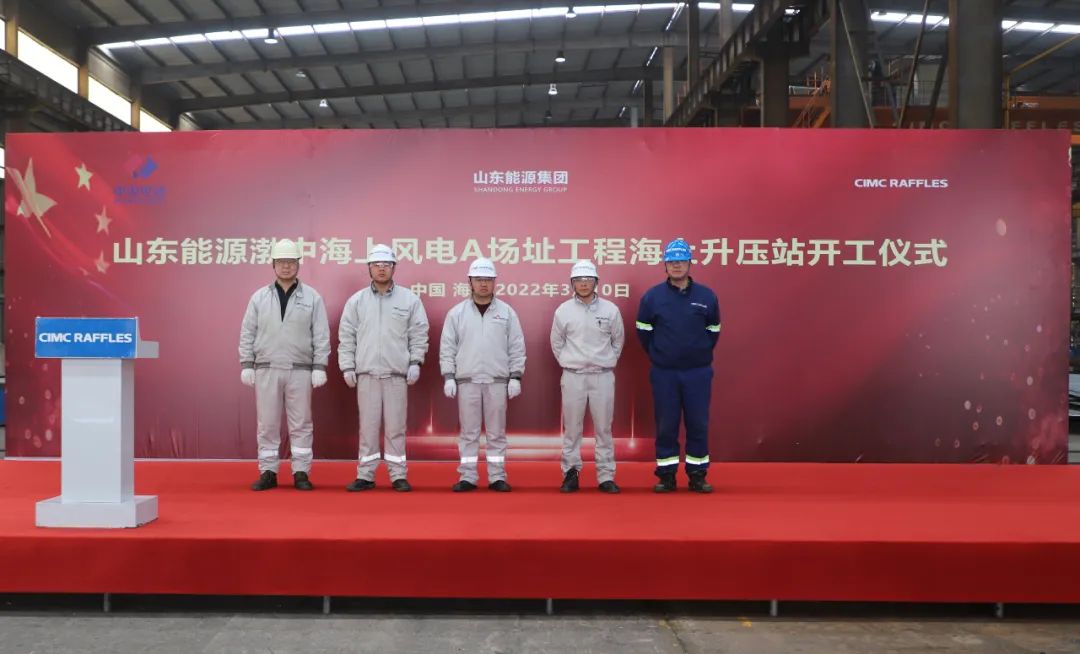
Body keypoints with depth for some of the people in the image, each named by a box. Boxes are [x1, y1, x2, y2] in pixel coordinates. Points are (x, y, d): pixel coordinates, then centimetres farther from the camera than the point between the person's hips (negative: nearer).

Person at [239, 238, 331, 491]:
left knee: (300, 424, 3)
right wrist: (246, 364, 2)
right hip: (266, 369, 2)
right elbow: (247, 333, 8)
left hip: (300, 369, -1)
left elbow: (321, 335, 1)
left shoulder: (312, 297, 3)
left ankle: (301, 473, 11)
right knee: (267, 424, 5)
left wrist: (320, 367, -5)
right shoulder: (259, 297, 8)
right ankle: (268, 473, 14)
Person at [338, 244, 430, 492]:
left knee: (396, 427, 3)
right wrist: (347, 367, 1)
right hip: (366, 373, 1)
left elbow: (419, 334, 5)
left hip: (397, 374, -1)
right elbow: (346, 336, 7)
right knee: (368, 426, 6)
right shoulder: (356, 300, 7)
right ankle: (365, 475, 14)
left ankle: (398, 476, 12)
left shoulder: (409, 299, 4)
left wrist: (415, 362, -4)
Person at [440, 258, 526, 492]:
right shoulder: (457, 312, 4)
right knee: (469, 432, 5)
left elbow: (517, 347, 4)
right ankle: (467, 477, 12)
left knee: (496, 432, 5)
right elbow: (447, 347, 4)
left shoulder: (507, 312, 4)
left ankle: (497, 477, 12)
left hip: (497, 381, 0)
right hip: (467, 380, 0)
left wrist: (515, 377, -2)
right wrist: (448, 377, -3)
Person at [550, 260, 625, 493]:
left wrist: (607, 362, 10)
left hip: (603, 377, 0)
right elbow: (557, 342, 11)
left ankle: (606, 476, 13)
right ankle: (571, 473, 16)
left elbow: (618, 341, 12)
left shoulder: (610, 310, -1)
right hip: (573, 377, 0)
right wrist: (568, 363, 8)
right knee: (572, 429, 6)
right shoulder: (563, 310, -2)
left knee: (603, 429, 5)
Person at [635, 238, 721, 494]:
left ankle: (698, 475, 17)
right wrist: (658, 355, 8)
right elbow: (643, 331, 6)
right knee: (665, 425, 6)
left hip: (698, 373, 0)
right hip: (663, 373, 0)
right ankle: (666, 475, 17)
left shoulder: (706, 296, 0)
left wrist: (700, 354, 8)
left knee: (698, 424, 5)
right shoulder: (652, 296, -2)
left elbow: (713, 331, 11)